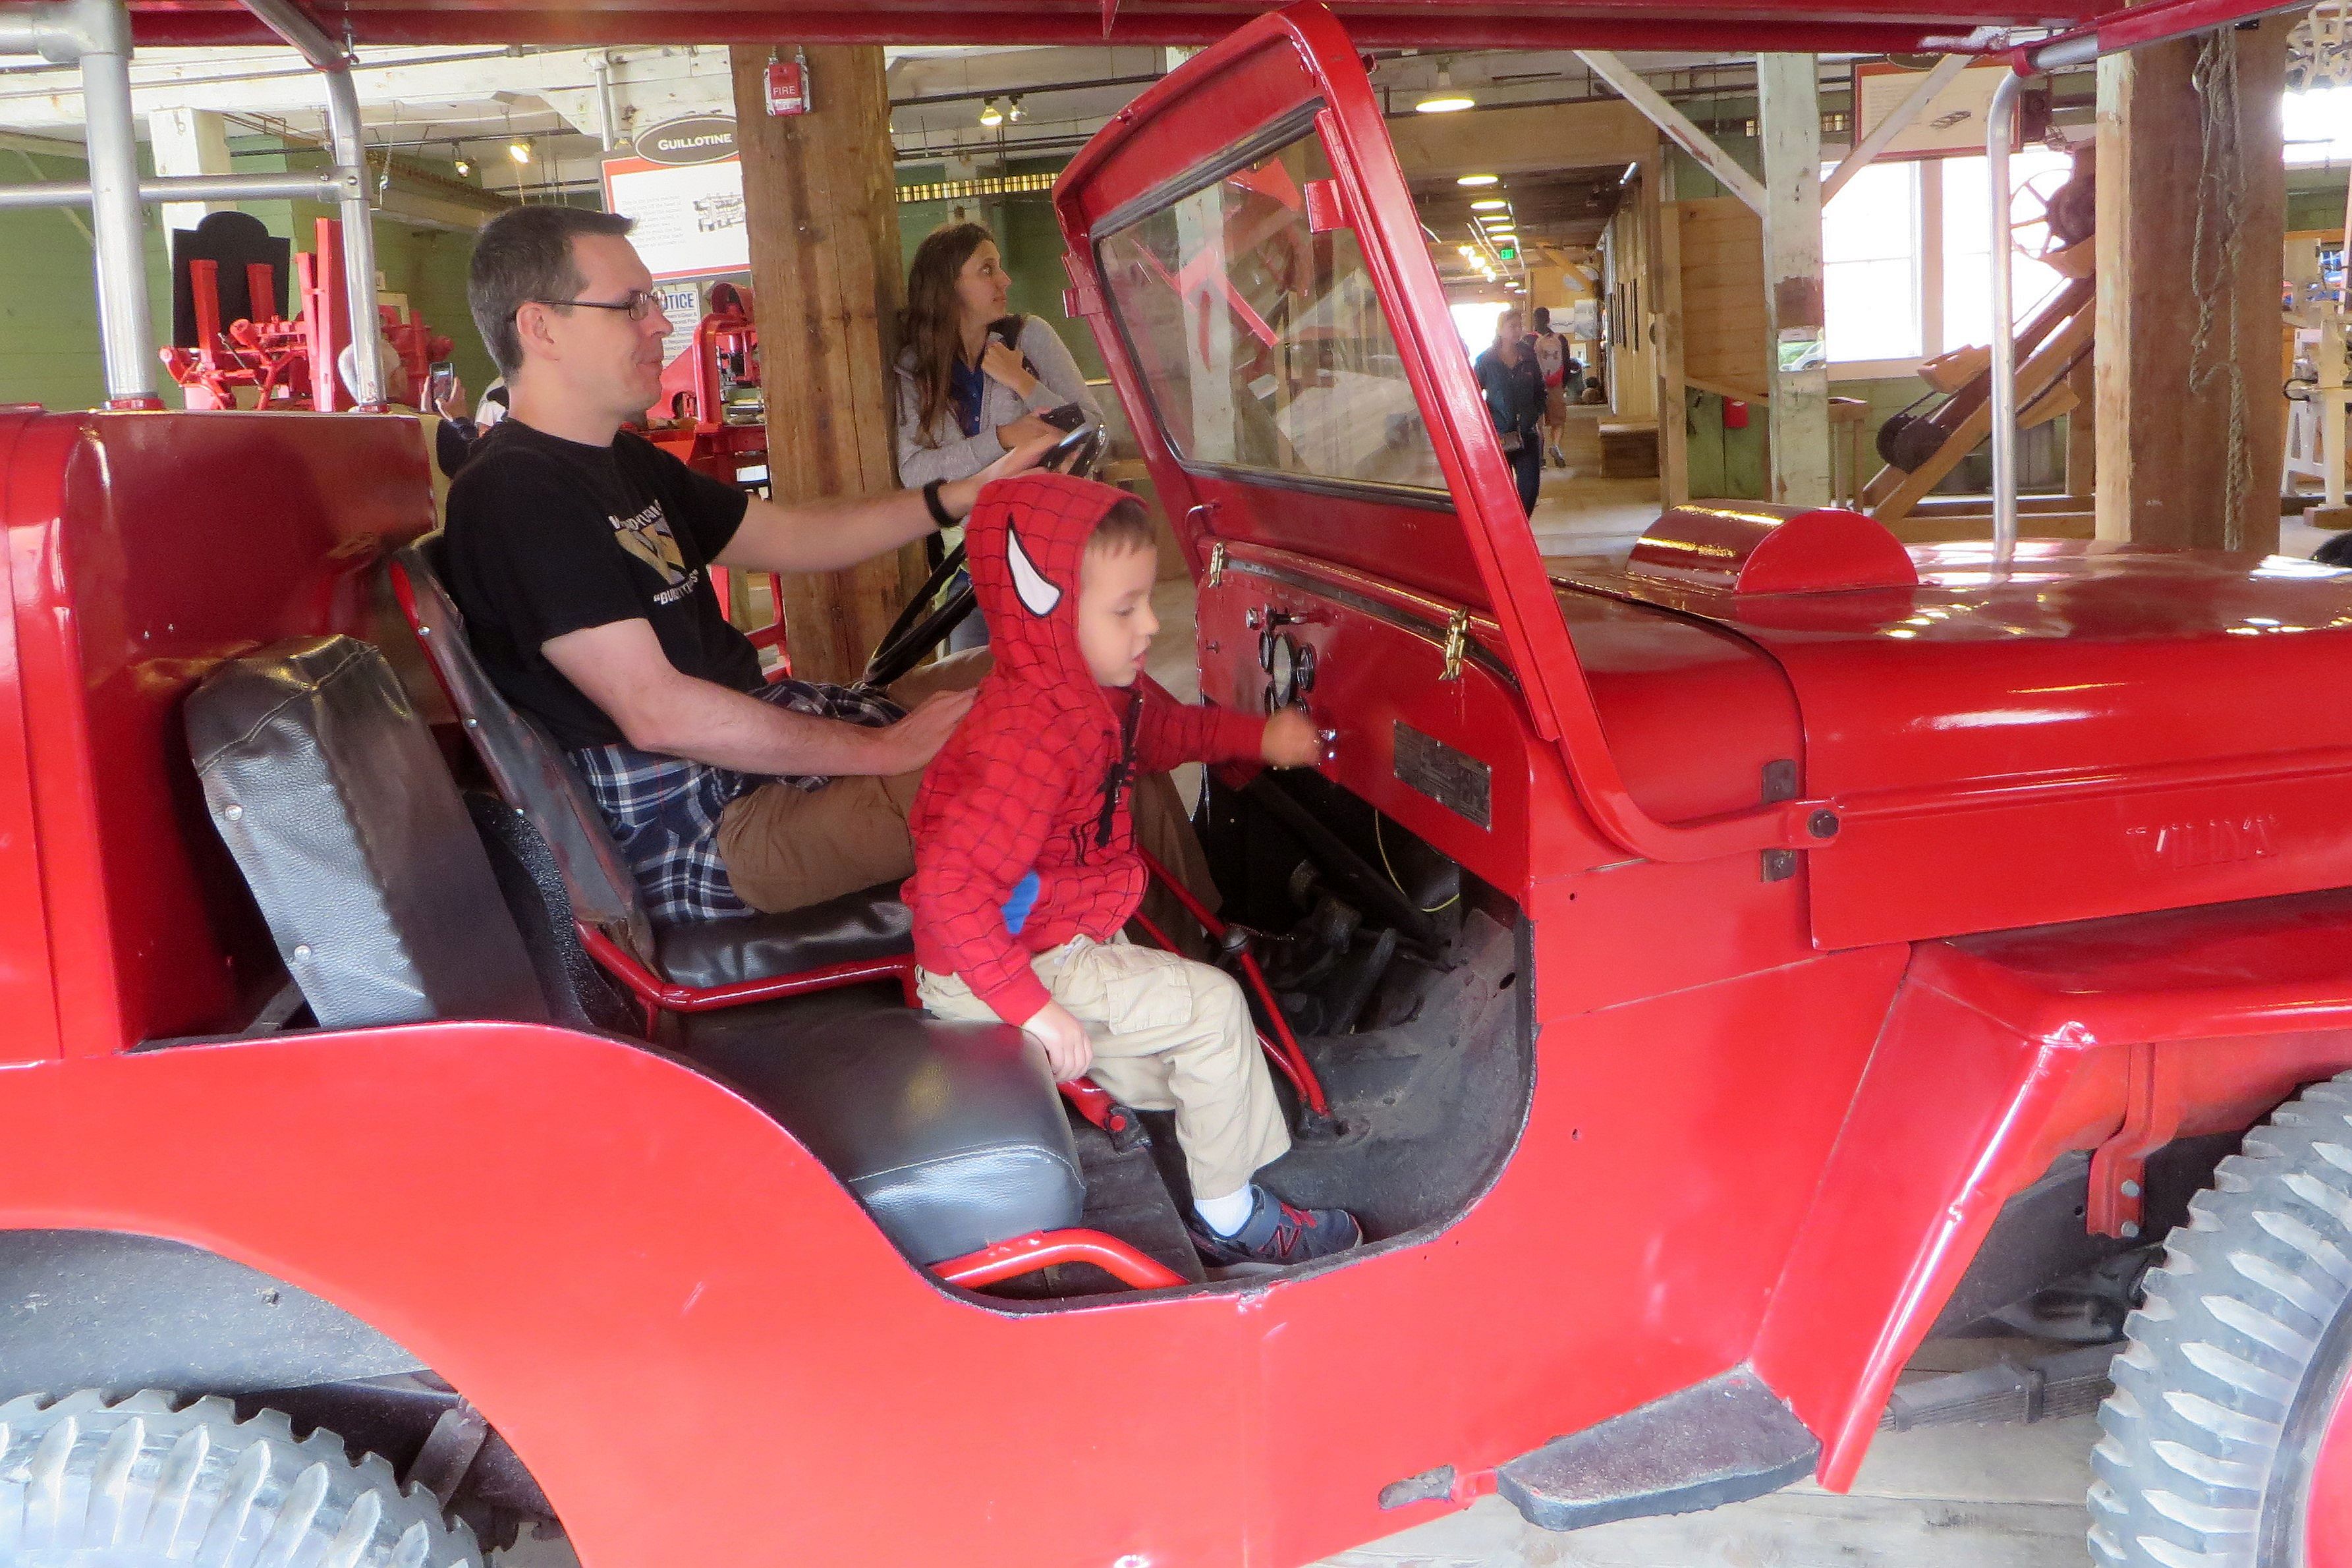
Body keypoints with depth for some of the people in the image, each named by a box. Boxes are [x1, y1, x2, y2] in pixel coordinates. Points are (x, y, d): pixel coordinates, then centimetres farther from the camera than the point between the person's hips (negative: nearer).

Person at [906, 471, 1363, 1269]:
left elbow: (1164, 729, 24)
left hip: (1066, 939, 10)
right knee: (1208, 1005, -10)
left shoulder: (1104, 690, -1)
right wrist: (1032, 1007, -34)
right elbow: (951, 885, -37)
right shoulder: (1035, 740, -32)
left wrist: (1259, 737, 13)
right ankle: (1230, 1221, 3)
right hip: (1015, 961, -10)